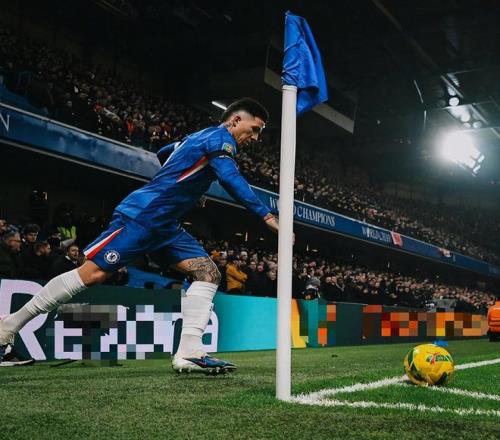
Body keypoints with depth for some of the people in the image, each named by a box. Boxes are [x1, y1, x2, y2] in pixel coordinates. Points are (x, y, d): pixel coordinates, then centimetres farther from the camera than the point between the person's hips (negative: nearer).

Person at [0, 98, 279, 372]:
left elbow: (163, 153, 36)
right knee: (92, 273, -10)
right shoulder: (220, 137, -7)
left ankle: (189, 352, -12)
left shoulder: (199, 137, 21)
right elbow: (233, 181, -23)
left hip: (165, 226, 10)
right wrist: (266, 216, -24)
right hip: (140, 216, -10)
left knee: (209, 273, -3)